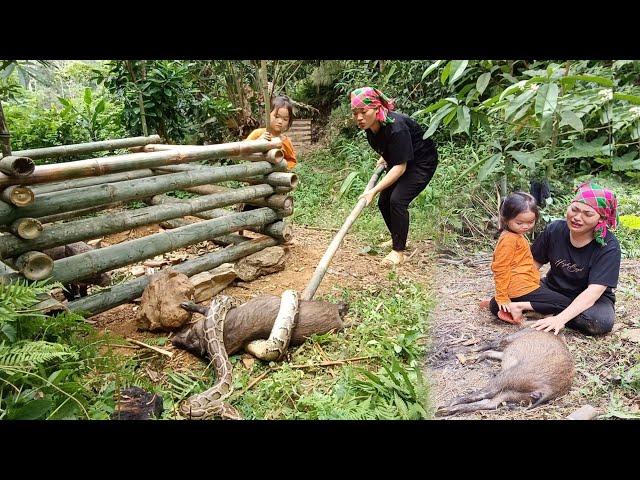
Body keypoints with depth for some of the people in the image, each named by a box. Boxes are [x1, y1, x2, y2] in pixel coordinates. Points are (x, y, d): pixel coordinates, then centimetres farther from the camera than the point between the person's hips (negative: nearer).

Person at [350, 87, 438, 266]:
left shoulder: (396, 127, -35)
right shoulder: (370, 126, -11)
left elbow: (400, 167, -35)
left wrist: (374, 190, -39)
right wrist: (383, 158, 1)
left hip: (422, 162, -9)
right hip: (398, 161, 9)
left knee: (398, 200, -22)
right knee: (384, 202, 7)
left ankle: (399, 251, -8)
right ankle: (397, 239, 31)